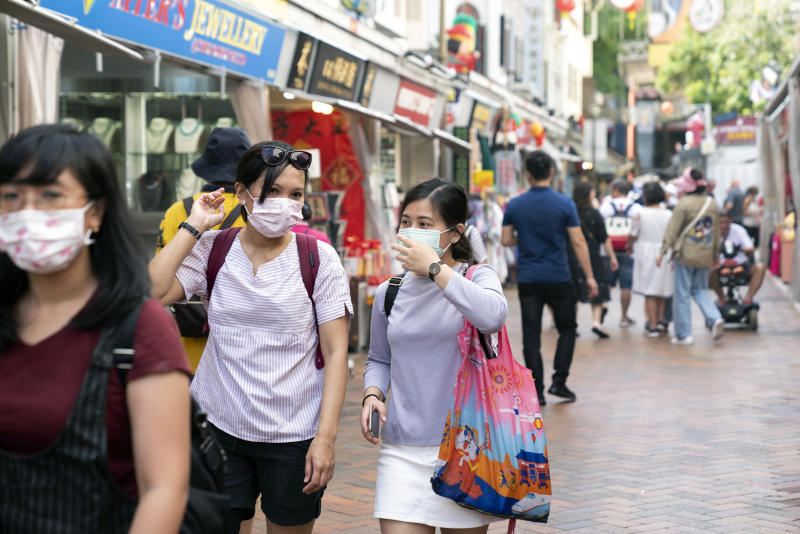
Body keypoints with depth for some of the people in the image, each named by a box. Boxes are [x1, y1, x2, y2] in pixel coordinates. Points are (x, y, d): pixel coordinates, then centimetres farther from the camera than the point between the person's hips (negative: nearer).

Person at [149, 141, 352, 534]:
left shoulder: (319, 258, -2)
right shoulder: (212, 250, 2)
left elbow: (335, 352, -4)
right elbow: (149, 295, -13)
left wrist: (326, 437, -12)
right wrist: (194, 226, -8)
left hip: (293, 438, -1)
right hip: (218, 428, 1)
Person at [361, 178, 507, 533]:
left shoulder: (477, 277, -3)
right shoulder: (389, 293, 8)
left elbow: (492, 317, -28)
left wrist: (434, 267, -21)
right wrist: (372, 393, 0)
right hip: (402, 448, 3)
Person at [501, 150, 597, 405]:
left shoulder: (514, 205, -1)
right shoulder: (564, 204, -6)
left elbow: (506, 240, 3)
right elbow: (578, 242, -7)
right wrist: (589, 276, -2)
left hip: (528, 279, 1)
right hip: (558, 278, -1)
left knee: (531, 336, 5)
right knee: (567, 329, 15)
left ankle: (536, 391, 4)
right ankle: (559, 381, 6)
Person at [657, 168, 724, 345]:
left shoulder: (684, 204, -12)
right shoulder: (712, 204, 6)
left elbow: (672, 229, -13)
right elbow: (716, 231, 14)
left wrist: (662, 251, -9)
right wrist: (716, 254, 23)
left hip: (686, 254, -5)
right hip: (705, 255, 6)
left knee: (682, 294, 3)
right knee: (700, 290, 18)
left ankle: (683, 334, 5)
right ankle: (715, 318, -6)